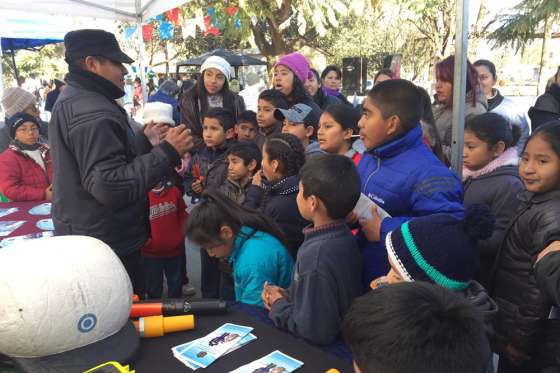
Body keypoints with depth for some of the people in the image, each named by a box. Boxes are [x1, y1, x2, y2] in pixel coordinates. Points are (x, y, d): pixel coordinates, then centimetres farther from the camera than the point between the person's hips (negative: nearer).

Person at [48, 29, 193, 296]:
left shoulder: (72, 100, 12)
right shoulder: (93, 113, -24)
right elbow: (110, 186, -31)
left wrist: (143, 140, 18)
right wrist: (166, 152, -27)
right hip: (107, 248, -11)